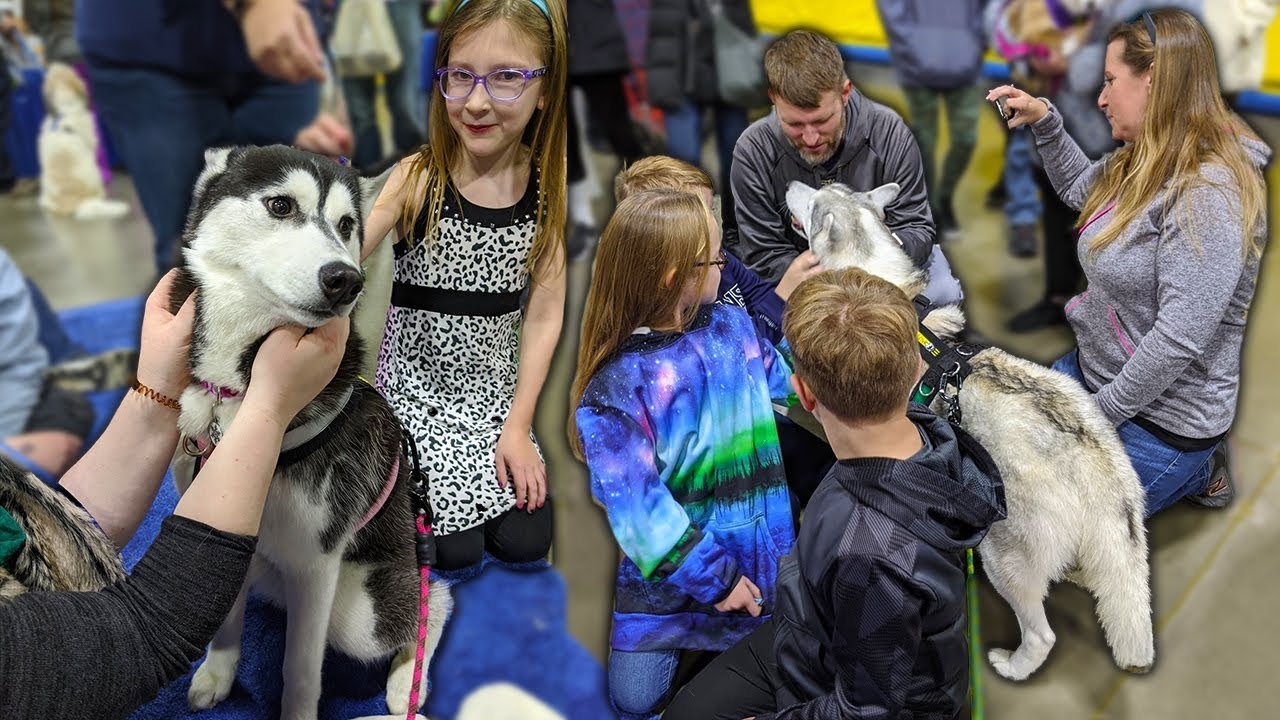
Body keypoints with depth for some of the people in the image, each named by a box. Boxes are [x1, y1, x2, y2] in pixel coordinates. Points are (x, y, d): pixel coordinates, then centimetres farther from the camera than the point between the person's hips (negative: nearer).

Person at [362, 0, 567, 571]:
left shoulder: (547, 187, -8)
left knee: (525, 541, -3)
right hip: (417, 384, -2)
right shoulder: (418, 178, -16)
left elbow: (544, 315, -5)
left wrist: (517, 427, -8)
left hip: (495, 388, 3)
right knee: (454, 550, -8)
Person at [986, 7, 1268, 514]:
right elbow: (1080, 188, 24)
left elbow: (1181, 335, -30)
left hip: (1162, 419, -9)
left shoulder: (1208, 193, -27)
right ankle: (1187, 461, 21)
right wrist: (1044, 121, 10)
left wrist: (1102, 411, -20)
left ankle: (1193, 469, 12)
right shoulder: (1144, 163, 2)